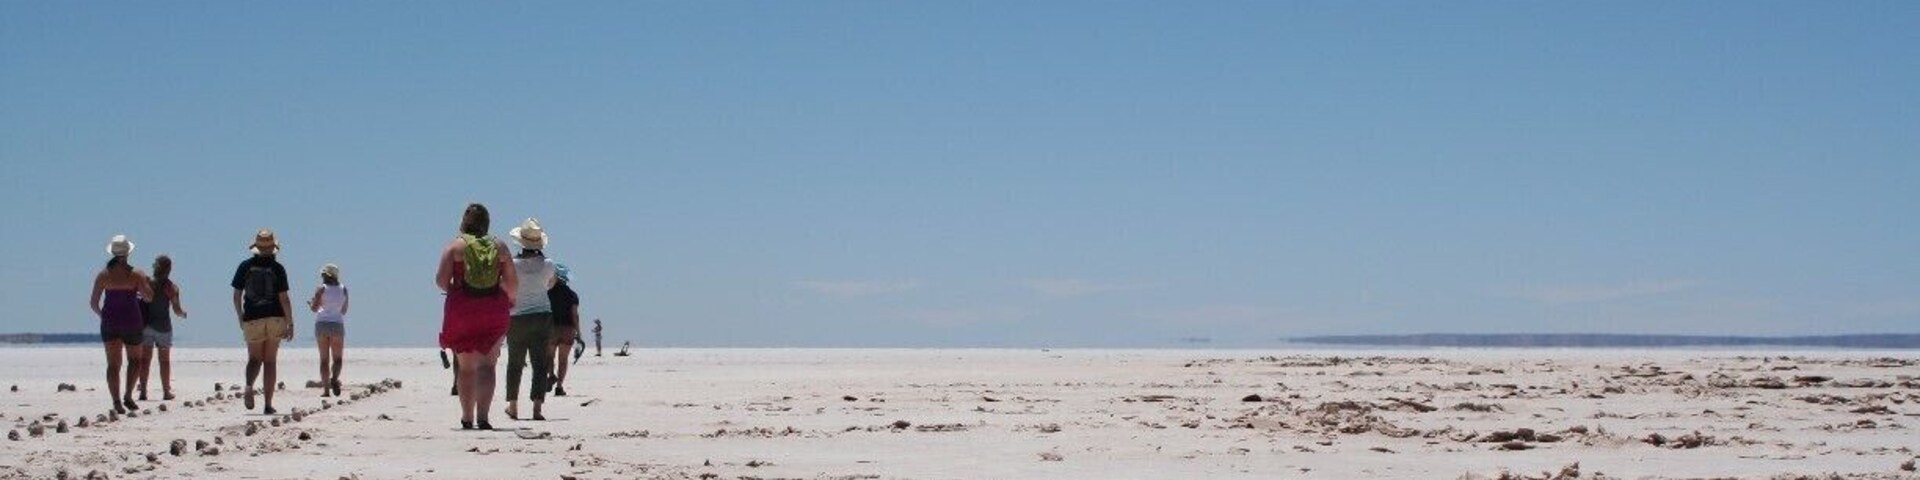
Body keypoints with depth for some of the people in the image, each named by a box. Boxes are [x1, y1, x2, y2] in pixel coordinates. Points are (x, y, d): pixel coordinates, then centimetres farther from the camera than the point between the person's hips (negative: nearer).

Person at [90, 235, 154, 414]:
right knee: (134, 359, 16)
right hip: (131, 321, -1)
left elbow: (93, 303, 0)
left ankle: (116, 402, -4)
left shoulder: (103, 275, -1)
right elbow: (149, 297, -1)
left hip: (110, 321, 1)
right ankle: (128, 396, 2)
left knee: (113, 364, 6)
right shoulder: (136, 274, -7)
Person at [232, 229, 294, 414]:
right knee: (271, 361, 7)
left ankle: (249, 385, -18)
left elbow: (237, 296, 3)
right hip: (275, 318, -1)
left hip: (252, 319, 1)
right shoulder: (277, 268, -4)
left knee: (254, 358, 14)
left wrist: (241, 319, 16)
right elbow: (283, 298, -7)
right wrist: (290, 324, -1)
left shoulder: (245, 266, 1)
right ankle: (268, 404, 5)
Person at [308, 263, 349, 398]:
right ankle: (334, 378, -21)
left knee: (324, 359, 6)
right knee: (337, 358, 7)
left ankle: (326, 388, 0)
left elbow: (314, 308, -7)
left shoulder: (321, 289, -1)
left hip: (321, 324, -1)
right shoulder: (343, 289, 7)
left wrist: (310, 304, 14)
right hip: (337, 324, 1)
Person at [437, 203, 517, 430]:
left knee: (466, 367, 9)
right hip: (494, 311, 1)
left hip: (462, 311, -1)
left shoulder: (455, 246, -1)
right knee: (487, 365, 4)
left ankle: (467, 418, 10)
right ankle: (483, 416, -10)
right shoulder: (499, 246, 4)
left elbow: (441, 280, -6)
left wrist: (454, 292, 14)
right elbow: (512, 283, 2)